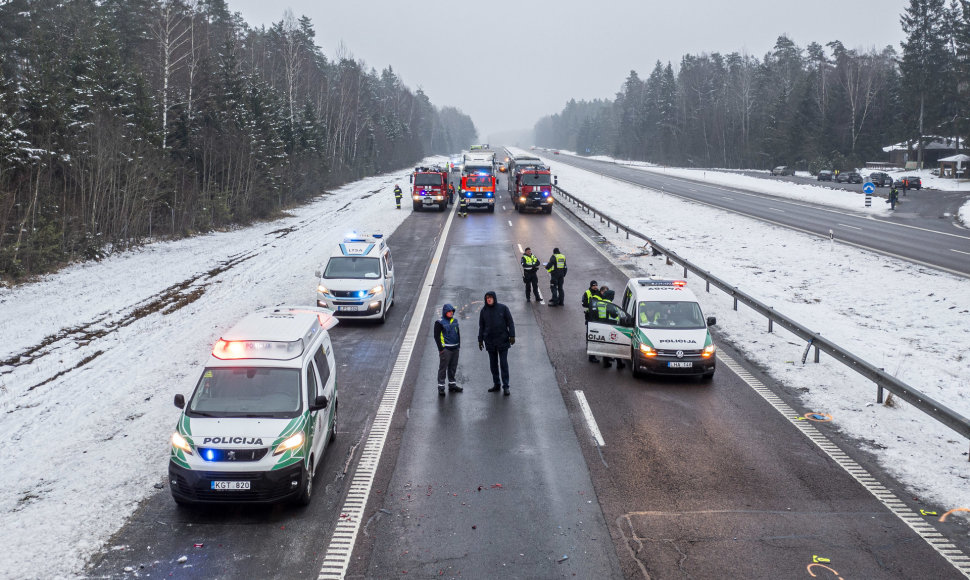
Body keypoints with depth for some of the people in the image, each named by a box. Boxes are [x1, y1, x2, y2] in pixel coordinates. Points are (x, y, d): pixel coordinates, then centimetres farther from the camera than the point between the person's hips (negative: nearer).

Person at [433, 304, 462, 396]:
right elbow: (437, 336, -8)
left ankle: (452, 385, 26)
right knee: (443, 368, -4)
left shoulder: (455, 321, 12)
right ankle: (441, 387, 1)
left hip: (455, 348, 7)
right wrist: (441, 349, -12)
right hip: (445, 349, -7)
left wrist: (458, 345, 16)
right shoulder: (439, 323, -8)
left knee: (453, 368, 14)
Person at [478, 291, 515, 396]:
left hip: (502, 340, -3)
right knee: (493, 363, 9)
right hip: (490, 341, 3)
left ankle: (505, 386, 1)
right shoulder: (484, 311, 3)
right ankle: (496, 384, 19)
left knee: (503, 363, -3)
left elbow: (510, 323, -2)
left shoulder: (503, 308, -4)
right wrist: (480, 340, 8)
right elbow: (481, 326, 10)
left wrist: (512, 336, -9)